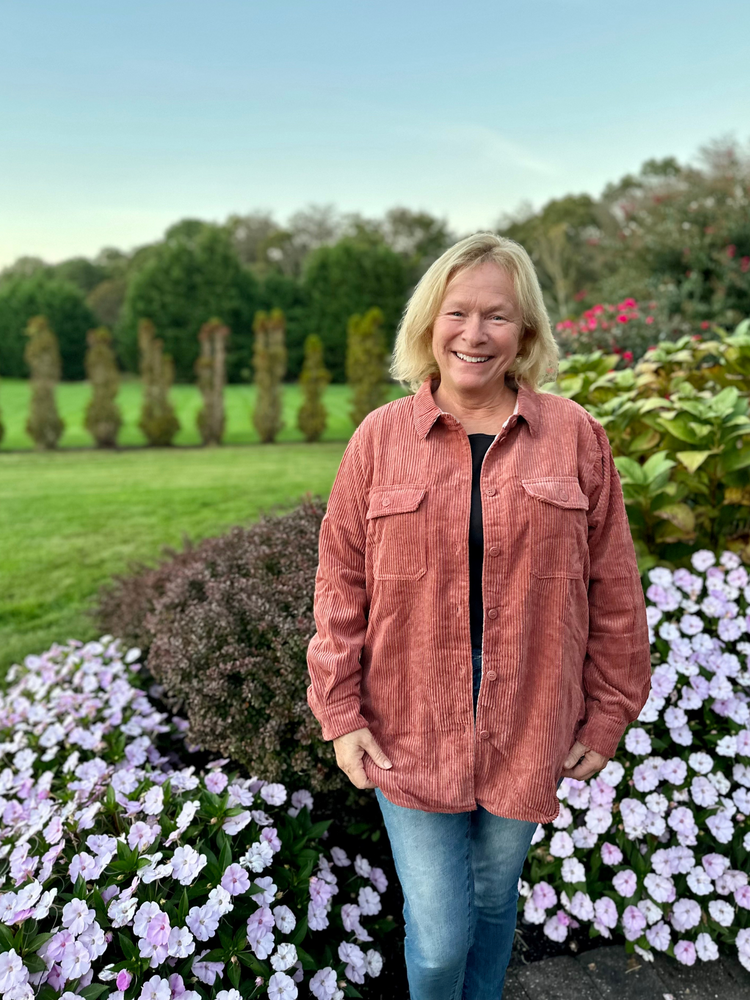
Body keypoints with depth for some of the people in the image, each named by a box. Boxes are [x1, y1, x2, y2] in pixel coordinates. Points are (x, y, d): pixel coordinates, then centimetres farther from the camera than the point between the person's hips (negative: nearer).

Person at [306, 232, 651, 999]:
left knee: (494, 897, 21)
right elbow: (341, 581, -1)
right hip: (410, 729, -1)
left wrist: (608, 713, 4)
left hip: (527, 726, 1)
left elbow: (612, 589, 1)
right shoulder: (381, 437, -4)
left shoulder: (574, 435, -4)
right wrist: (340, 712, -2)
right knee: (438, 934, 6)